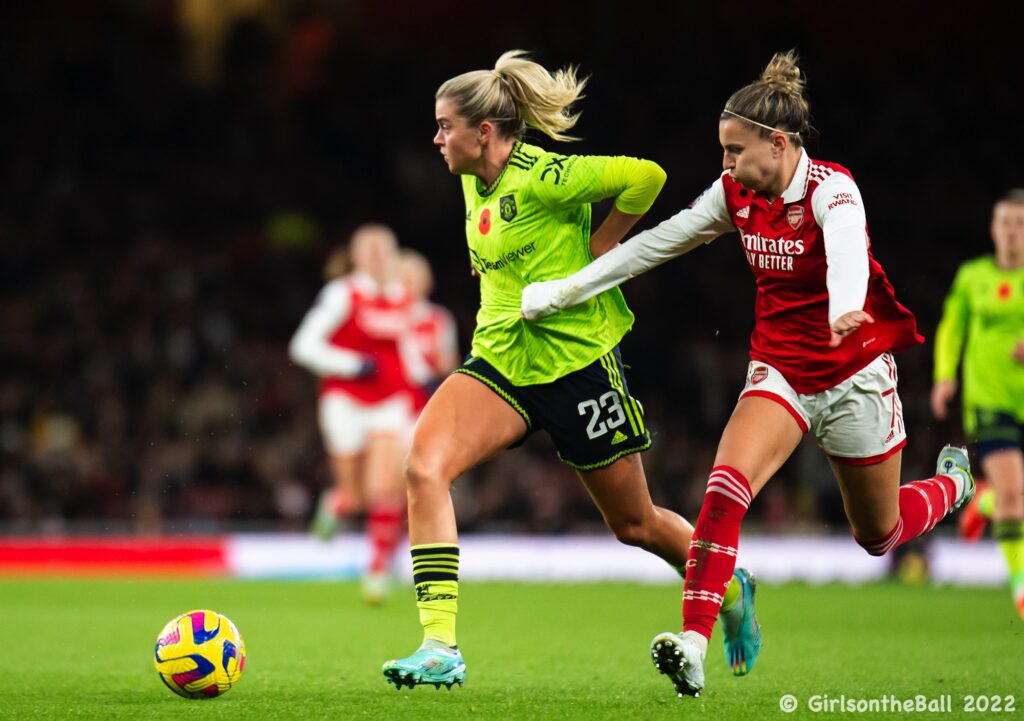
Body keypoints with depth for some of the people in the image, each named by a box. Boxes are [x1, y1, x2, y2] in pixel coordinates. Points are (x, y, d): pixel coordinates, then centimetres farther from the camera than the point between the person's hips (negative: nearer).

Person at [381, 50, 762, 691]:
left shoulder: (540, 177, -18)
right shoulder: (473, 182, 6)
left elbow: (646, 176, -24)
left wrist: (596, 254, -15)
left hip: (576, 360, -7)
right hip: (501, 357, 7)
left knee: (635, 524, 8)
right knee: (423, 466, -19)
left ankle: (731, 591, 39)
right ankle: (441, 647, -21)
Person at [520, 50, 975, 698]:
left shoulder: (831, 189, -22)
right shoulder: (737, 193, -4)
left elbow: (847, 249, -43)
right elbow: (658, 242, 3)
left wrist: (845, 310, -65)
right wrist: (566, 290, 2)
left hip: (855, 374, -4)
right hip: (780, 369, 4)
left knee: (879, 535, 13)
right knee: (725, 487, -24)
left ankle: (954, 482, 47)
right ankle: (693, 644, -29)